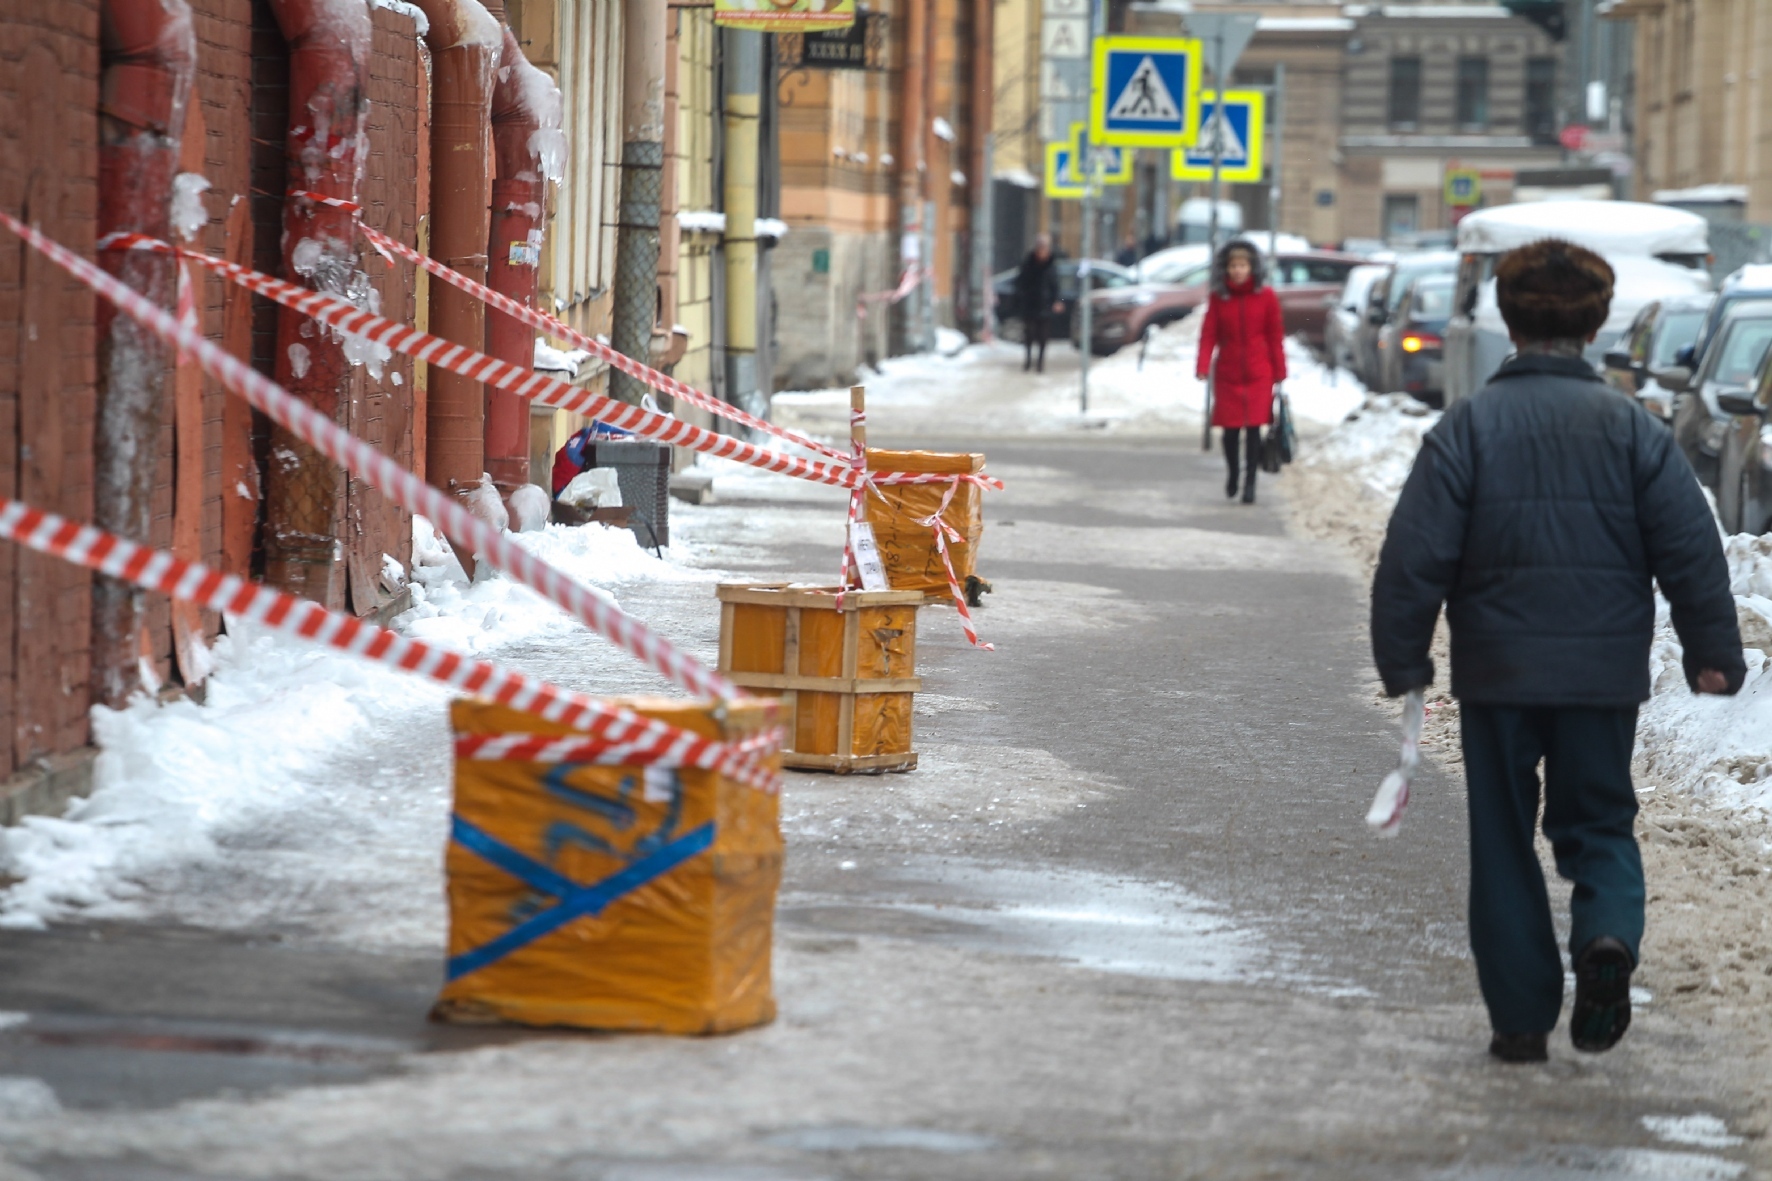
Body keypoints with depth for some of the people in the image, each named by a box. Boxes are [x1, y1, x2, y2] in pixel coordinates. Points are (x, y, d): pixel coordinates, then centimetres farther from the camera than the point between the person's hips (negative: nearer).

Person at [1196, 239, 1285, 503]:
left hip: (1258, 374, -1)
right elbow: (1209, 335, -3)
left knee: (1253, 427, -6)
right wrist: (1202, 367, -17)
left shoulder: (1266, 297, -2)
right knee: (1231, 428, 4)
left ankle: (1250, 482, 3)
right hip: (1227, 373, 1)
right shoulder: (1218, 298, 0)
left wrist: (1280, 373, 0)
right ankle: (1233, 474, 29)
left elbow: (1275, 336, 2)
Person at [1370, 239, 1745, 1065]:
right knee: (1599, 823, 15)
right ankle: (1607, 935, -15)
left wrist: (1402, 664, 1)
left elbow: (1414, 557, -8)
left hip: (1497, 672, -1)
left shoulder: (1467, 427, -5)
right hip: (1605, 673, 1)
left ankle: (1521, 1017, 8)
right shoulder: (1632, 429, -2)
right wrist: (1714, 658, 6)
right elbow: (1692, 550, -2)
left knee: (1504, 842, 10)